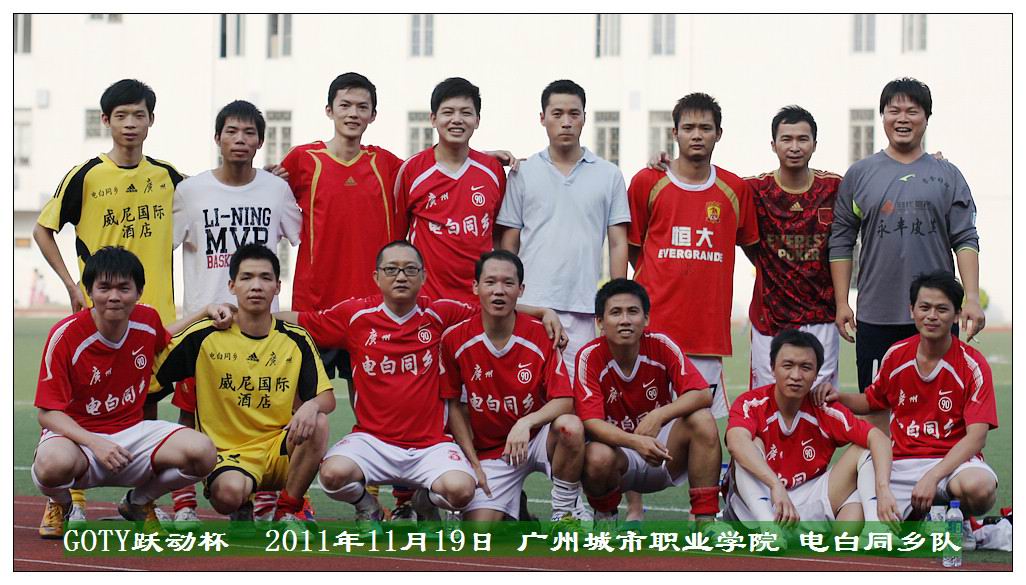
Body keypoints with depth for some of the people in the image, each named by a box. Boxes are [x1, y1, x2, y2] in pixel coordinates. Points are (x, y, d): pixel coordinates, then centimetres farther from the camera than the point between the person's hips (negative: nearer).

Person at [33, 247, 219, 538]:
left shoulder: (147, 320, -2)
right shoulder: (65, 336, -16)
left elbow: (163, 338, 27)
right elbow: (48, 413, -14)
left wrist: (207, 312, 12)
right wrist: (95, 443, -29)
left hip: (132, 432, 4)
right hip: (78, 435, -4)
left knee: (201, 452, -24)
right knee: (54, 463, -41)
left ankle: (139, 501, 10)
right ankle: (59, 503, 2)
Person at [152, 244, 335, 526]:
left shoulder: (297, 340, 4)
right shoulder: (205, 336, -2)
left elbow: (327, 398, 0)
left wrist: (311, 406, -22)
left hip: (279, 450, 2)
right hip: (228, 453, -2)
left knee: (317, 424, -29)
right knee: (228, 493, -36)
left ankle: (287, 511, -8)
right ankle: (244, 510, 6)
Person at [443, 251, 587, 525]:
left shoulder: (541, 335, -11)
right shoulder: (455, 339, -9)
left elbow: (564, 401, -15)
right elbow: (456, 407, 0)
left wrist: (526, 423, -33)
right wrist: (473, 463, -7)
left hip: (535, 437, 0)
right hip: (488, 450, 0)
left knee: (570, 426, -35)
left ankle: (566, 509, -9)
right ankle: (515, 507, 17)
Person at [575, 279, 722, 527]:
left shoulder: (661, 346, -9)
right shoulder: (590, 357, -14)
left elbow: (703, 395, -17)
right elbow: (592, 422, -22)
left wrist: (658, 416, -34)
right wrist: (636, 442, -40)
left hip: (661, 453, 2)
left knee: (702, 420, -25)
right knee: (598, 457, -36)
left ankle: (705, 522, -22)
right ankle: (605, 516, -1)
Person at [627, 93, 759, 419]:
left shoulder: (736, 189, 9)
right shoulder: (647, 182, 4)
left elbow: (750, 244, 21)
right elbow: (630, 246, 12)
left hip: (710, 328, 2)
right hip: (655, 328, -2)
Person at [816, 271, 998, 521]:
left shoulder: (973, 365, -5)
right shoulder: (896, 355, 7)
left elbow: (976, 437, -13)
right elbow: (871, 402, 26)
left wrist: (933, 477, -26)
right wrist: (839, 397, 3)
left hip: (953, 462, -2)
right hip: (901, 461, 2)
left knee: (979, 488, -39)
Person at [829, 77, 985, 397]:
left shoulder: (948, 176, 8)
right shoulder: (859, 175, 8)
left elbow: (966, 241, 3)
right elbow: (841, 242, 8)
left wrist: (972, 298, -8)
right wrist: (842, 302, 2)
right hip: (875, 318, 0)